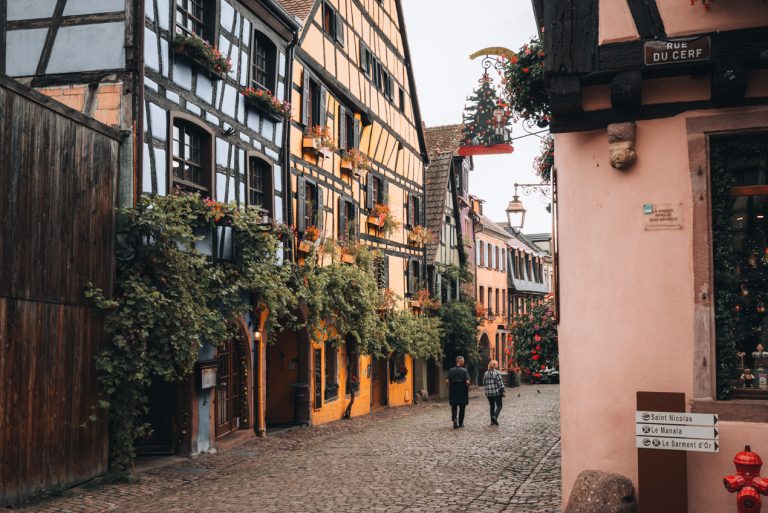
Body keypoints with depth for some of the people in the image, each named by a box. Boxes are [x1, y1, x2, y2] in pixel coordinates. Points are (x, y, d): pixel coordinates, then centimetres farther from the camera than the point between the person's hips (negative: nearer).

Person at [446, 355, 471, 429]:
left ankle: (454, 418, -16)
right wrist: (467, 389, 2)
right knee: (462, 408, 11)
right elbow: (467, 382, -16)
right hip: (462, 392, -2)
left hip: (453, 391, 2)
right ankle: (460, 423, 17)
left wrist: (450, 388, 10)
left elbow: (448, 381, -5)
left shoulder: (451, 370, -1)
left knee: (454, 407, 10)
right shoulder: (464, 370, -10)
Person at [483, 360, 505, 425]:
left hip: (488, 393, 5)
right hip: (497, 392, -5)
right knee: (499, 406, 4)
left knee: (492, 406, 15)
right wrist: (502, 391, -4)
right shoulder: (497, 372, -8)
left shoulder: (486, 373, 8)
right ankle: (495, 416, -17)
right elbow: (500, 383, -10)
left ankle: (492, 420, 13)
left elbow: (484, 383, 11)